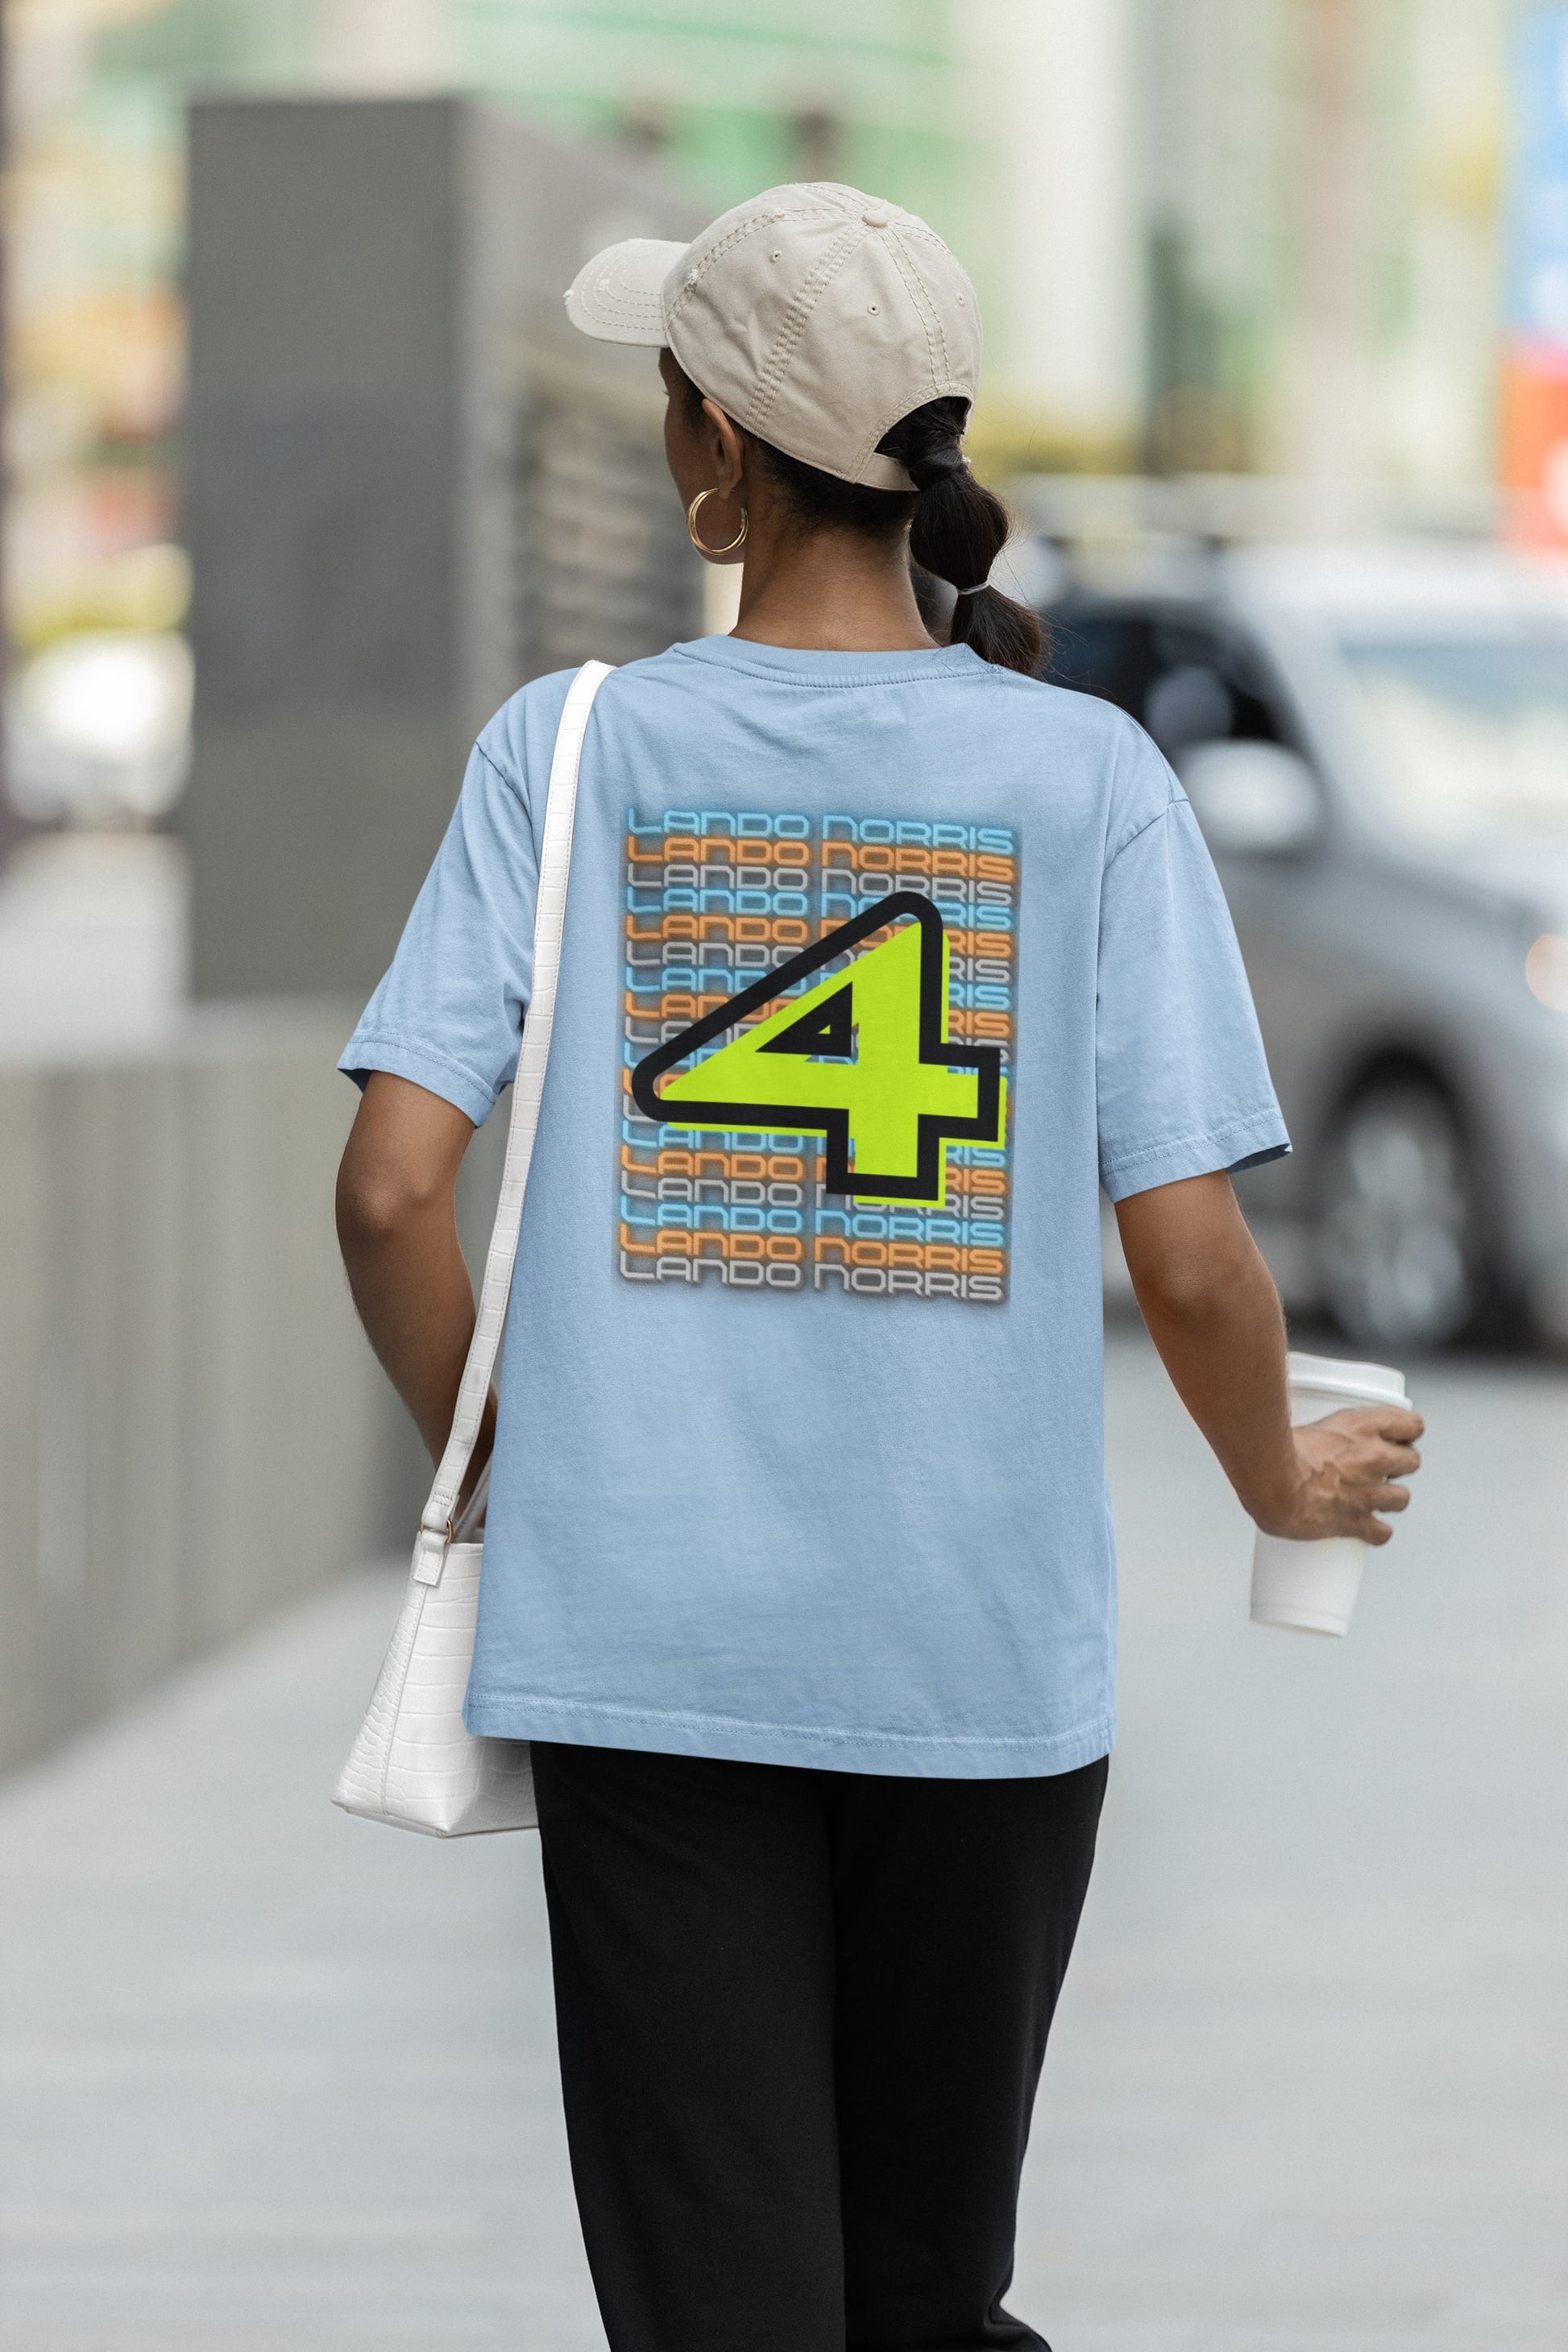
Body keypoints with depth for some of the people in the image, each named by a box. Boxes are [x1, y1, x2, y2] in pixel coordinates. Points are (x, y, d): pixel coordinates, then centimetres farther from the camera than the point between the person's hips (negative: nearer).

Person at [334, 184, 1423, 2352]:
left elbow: (392, 1190, -9)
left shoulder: (569, 750, -3)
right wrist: (1286, 1482, 14)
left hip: (641, 1626, 0)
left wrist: (482, 1449, 10)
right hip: (982, 1644, 1)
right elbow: (1189, 1259, -7)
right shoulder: (1084, 774, -4)